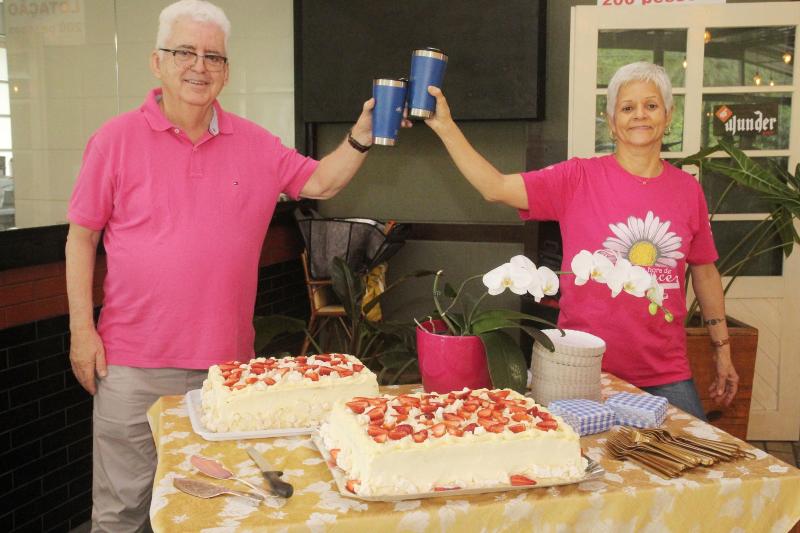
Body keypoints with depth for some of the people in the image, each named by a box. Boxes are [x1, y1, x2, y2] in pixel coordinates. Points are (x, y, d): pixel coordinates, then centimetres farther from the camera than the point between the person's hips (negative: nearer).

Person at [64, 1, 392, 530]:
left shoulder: (255, 144, 5)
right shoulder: (117, 139, -3)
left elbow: (320, 182, 12)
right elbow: (81, 237, -1)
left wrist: (361, 136, -5)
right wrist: (81, 328, -5)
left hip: (226, 361, 3)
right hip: (133, 364, -2)